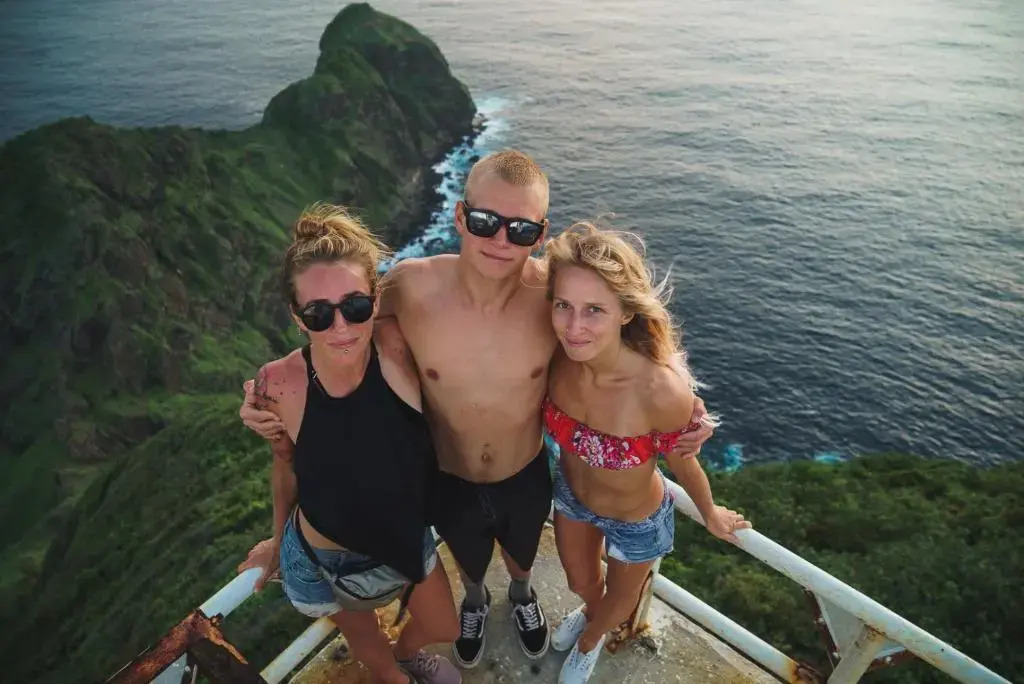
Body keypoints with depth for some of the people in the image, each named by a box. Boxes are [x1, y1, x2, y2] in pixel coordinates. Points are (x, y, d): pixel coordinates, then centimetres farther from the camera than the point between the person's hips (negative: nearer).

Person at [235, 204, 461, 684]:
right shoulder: (278, 388, -29)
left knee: (443, 629, 28)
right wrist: (278, 542, 5)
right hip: (325, 560, -1)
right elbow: (286, 470, -8)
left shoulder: (396, 346, -30)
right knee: (363, 636, 30)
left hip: (408, 540, 2)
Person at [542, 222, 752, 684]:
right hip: (570, 495, 3)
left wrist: (711, 516, -2)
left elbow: (682, 463, -18)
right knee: (580, 582, 34)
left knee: (621, 599, 31)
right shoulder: (559, 356, -30)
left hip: (635, 522, -3)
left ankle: (590, 640, 67)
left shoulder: (662, 389, -40)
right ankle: (591, 611, 72)